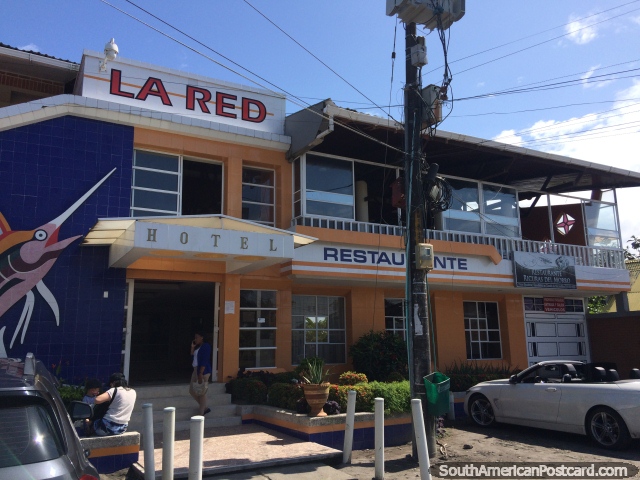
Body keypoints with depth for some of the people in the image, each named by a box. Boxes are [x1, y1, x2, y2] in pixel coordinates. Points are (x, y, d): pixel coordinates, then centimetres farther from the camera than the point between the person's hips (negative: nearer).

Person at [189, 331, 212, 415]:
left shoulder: (206, 346, -12)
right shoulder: (197, 347, 15)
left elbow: (204, 361, -19)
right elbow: (192, 356, 15)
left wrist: (200, 373, -23)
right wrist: (192, 347, 4)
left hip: (203, 371, -10)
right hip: (196, 370, 10)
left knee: (201, 392, -5)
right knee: (192, 391, 12)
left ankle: (201, 414, 1)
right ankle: (205, 408, 23)